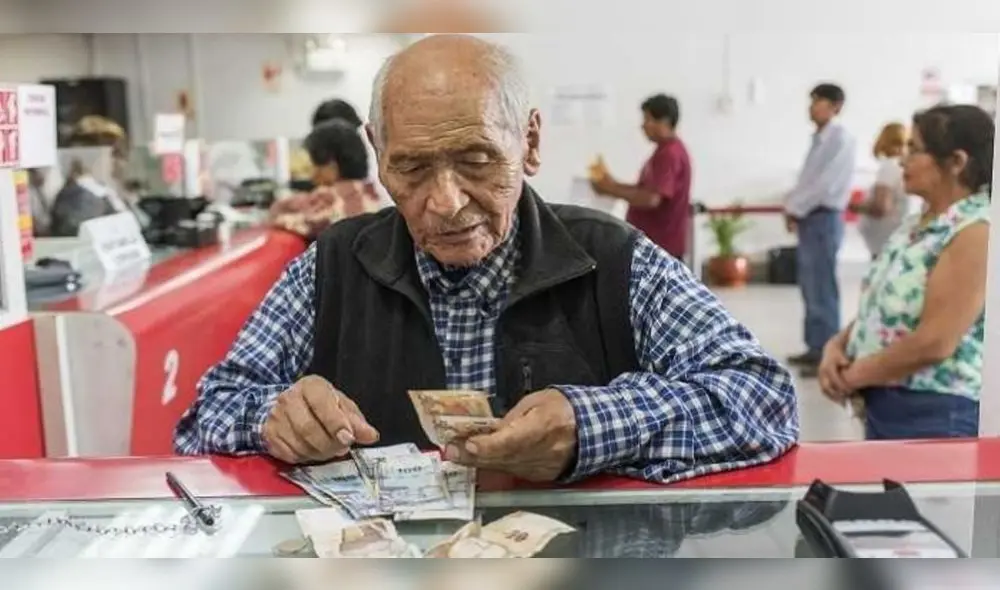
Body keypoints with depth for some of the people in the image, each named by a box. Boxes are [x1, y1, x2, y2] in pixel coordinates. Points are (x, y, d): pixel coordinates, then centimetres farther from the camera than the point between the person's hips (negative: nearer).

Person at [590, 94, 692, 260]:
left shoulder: (670, 154, -19)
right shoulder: (666, 150, 15)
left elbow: (651, 198, -27)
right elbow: (647, 189, 20)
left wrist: (613, 190, -17)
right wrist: (615, 185, 5)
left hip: (661, 245, -10)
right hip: (654, 242, 10)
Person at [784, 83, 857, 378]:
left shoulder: (841, 139, -12)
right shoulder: (820, 138, 15)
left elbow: (826, 185, -19)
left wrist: (795, 209, -11)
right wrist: (793, 208, 3)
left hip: (824, 219, -9)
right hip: (809, 219, 9)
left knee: (822, 289, -6)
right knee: (810, 288, 13)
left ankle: (828, 353, 0)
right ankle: (816, 347, 22)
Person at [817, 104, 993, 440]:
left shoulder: (976, 232, -16)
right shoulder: (917, 225, 11)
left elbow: (933, 344, -23)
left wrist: (852, 376, -12)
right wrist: (837, 345, -3)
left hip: (936, 415, -8)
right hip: (883, 404, 8)